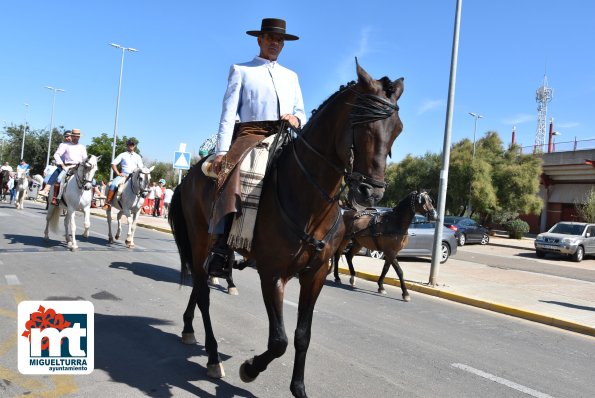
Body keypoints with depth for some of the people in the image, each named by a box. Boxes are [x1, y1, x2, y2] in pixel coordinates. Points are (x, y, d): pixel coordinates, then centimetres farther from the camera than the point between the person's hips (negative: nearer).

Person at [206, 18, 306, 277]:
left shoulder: (291, 76, 29)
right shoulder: (241, 70, 17)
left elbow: (301, 112, 23)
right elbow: (229, 113, 5)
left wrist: (296, 118, -4)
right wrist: (222, 151, -9)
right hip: (251, 134, -4)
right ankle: (221, 250, -31)